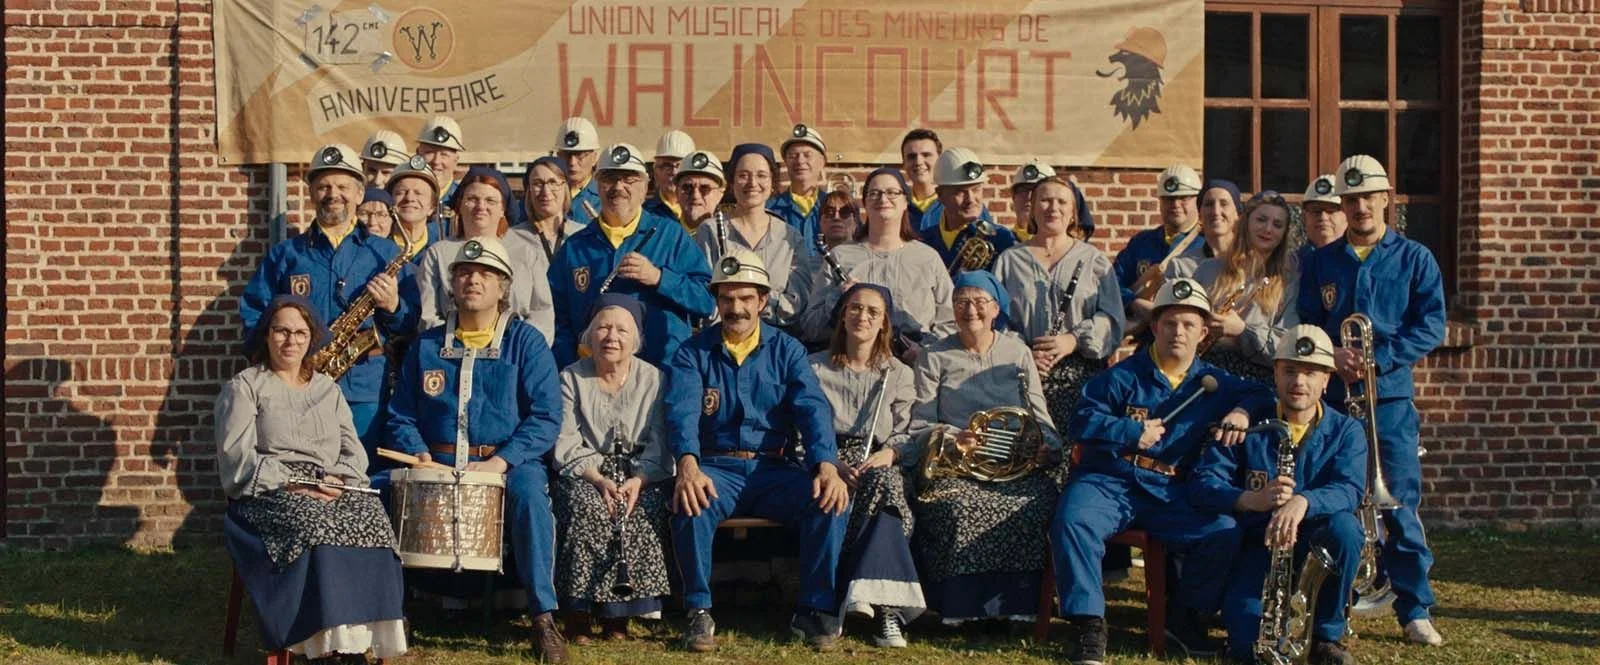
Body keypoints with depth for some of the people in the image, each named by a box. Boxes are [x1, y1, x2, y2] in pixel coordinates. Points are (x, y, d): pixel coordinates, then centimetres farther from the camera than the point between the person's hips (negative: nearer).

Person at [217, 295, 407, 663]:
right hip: (268, 493, -4)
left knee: (370, 518, -31)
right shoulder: (244, 387, 10)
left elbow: (353, 450, 14)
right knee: (316, 527, -37)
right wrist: (291, 483, -16)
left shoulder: (328, 389, 23)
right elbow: (237, 457, -3)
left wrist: (338, 479, -9)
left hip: (332, 491, 4)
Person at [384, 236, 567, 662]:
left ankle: (543, 616, -30)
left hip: (509, 463, -3)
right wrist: (419, 454, -8)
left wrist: (501, 461, -19)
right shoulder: (426, 347, 14)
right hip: (438, 467, 3)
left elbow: (546, 416, -6)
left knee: (529, 489, -36)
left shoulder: (526, 342, 4)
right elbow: (401, 418, 14)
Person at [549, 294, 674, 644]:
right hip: (584, 474, -1)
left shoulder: (653, 379, 7)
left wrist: (638, 480, -20)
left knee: (639, 512, -31)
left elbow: (658, 445, -1)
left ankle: (617, 614, -20)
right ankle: (579, 612, -23)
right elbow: (566, 445, -4)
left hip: (639, 474, 1)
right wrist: (598, 479, -19)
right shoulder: (571, 379, 5)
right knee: (587, 508, -33)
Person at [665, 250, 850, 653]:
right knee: (689, 501, -35)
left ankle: (815, 610, -12)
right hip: (716, 468, -1)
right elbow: (682, 411, -12)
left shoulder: (786, 350, 9)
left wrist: (827, 465, -26)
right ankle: (699, 612, -19)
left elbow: (813, 408, -5)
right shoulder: (693, 353, 5)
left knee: (832, 501, -26)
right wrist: (687, 465, -35)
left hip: (773, 469, 2)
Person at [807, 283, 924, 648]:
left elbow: (906, 433, 9)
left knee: (882, 482, -38)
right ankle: (886, 609, -41)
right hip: (829, 462, -1)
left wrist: (888, 453, -14)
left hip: (878, 462, 1)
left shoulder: (898, 374, 18)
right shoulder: (814, 367, 13)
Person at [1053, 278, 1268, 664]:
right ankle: (1087, 623, -25)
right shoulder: (1123, 376, 5)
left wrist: (1243, 410, 3)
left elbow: (1260, 394, 25)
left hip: (1170, 495, 3)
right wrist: (1133, 431, -10)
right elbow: (1082, 422, 0)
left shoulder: (1212, 383, 16)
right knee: (1073, 521, -34)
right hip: (1108, 482, -3)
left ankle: (1184, 616, 1)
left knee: (1224, 533, -21)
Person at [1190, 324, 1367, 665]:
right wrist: (1251, 499, -32)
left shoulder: (1345, 431, 2)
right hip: (1258, 546, -1)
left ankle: (1327, 634, -9)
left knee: (1344, 527, -34)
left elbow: (1349, 489, -17)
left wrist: (1304, 502, -40)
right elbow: (1202, 483, -10)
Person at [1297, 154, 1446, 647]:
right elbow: (1304, 327, 8)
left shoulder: (1414, 259, 5)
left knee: (1400, 504, -5)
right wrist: (1333, 355, -12)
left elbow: (1430, 327, -3)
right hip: (1331, 397, 2)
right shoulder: (1321, 262, 11)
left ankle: (1416, 610, 1)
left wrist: (1376, 359, -14)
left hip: (1389, 398, -2)